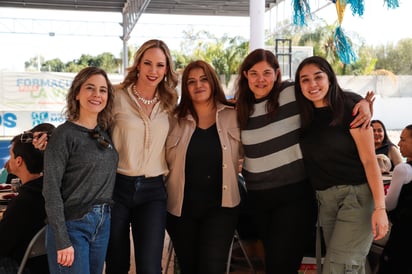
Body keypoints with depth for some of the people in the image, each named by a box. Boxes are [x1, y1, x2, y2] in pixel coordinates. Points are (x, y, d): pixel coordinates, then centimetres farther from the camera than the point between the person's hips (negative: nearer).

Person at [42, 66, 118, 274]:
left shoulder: (105, 132, 7)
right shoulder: (64, 134, -11)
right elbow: (51, 189, -14)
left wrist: (104, 217, 5)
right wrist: (62, 240, -17)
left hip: (103, 223, 6)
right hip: (72, 224, -6)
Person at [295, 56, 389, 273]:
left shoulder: (350, 110, -10)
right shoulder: (305, 116, 7)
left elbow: (369, 160, -12)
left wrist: (380, 207, -19)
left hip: (357, 196, -6)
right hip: (324, 200, 6)